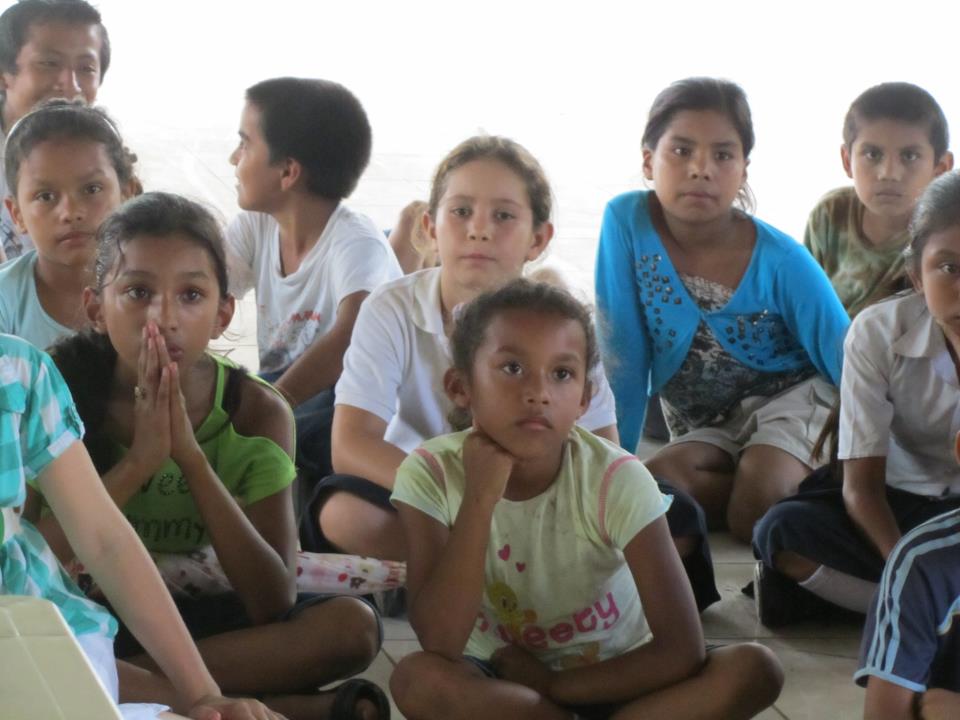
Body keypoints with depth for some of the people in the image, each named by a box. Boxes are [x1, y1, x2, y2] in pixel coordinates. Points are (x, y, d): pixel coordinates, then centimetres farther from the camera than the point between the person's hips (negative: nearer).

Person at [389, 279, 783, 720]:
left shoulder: (615, 479, -21)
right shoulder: (432, 473, -18)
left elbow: (682, 651, -22)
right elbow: (441, 645, -28)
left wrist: (549, 684, -19)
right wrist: (480, 498, -33)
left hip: (609, 684, 1)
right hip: (497, 684, 0)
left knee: (754, 671, -26)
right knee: (417, 679, -33)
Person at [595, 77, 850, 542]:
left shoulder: (780, 261, -19)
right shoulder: (628, 222, -16)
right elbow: (623, 357, -11)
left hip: (789, 400, -3)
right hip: (707, 426, 3)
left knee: (756, 510, -30)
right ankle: (785, 488, -5)